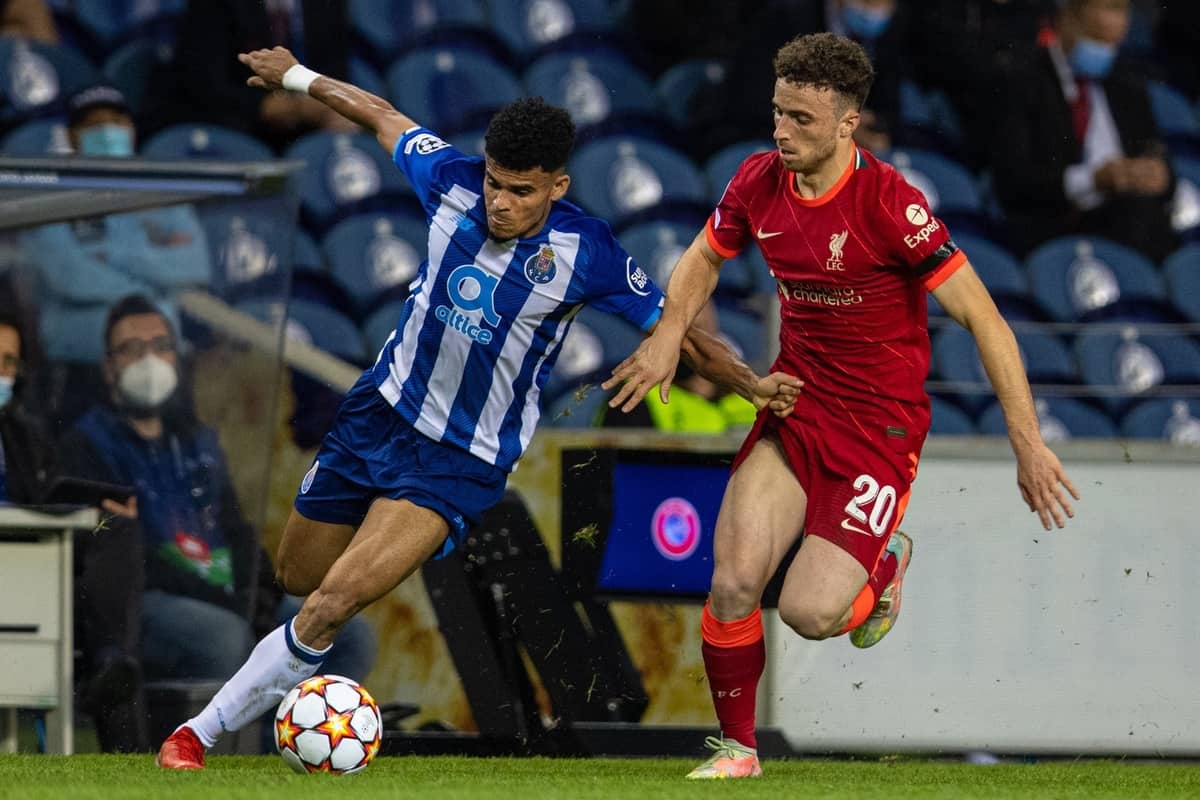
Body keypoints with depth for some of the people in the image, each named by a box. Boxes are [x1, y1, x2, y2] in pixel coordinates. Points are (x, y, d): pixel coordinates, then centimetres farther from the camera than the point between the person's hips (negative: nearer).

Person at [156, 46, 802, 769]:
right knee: (298, 577, 18)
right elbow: (384, 115, 7)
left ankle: (204, 729, -9)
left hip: (463, 463, -4)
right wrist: (298, 77, 20)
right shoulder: (453, 182, -11)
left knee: (334, 603, -19)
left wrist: (751, 383, -22)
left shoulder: (586, 254, -19)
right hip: (381, 412, 5)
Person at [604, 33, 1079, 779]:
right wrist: (670, 334, -2)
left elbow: (980, 316, -18)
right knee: (734, 582, -13)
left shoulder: (888, 202, -21)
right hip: (795, 408, 5)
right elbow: (705, 257, 18)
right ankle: (736, 748, 9)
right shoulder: (761, 180, -4)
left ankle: (884, 564, 20)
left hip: (881, 423, -5)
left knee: (810, 612, -16)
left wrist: (1029, 444, -19)